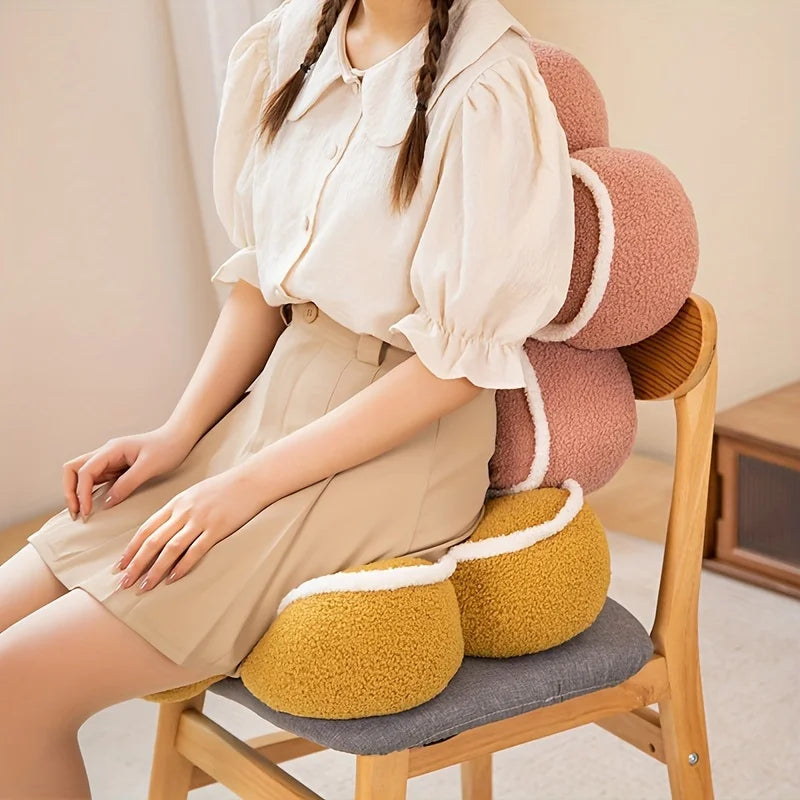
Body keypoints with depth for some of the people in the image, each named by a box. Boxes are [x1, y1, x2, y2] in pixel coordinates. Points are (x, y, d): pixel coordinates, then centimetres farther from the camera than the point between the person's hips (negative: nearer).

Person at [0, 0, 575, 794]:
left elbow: (456, 362, -16)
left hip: (394, 454, -7)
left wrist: (252, 483, -17)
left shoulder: (487, 88, -17)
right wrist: (178, 434, 1)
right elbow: (262, 269, 12)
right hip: (273, 397, 7)